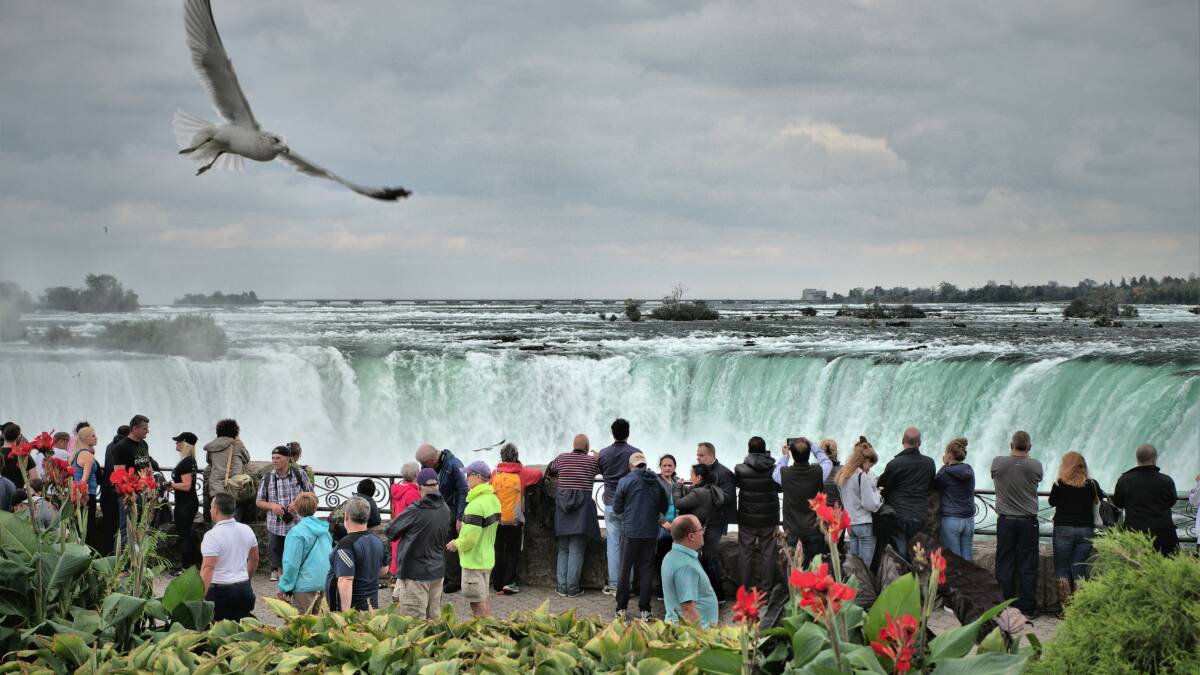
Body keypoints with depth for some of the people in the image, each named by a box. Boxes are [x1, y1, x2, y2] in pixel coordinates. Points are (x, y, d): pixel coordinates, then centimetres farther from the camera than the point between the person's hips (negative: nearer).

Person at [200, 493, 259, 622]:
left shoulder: (212, 535, -15)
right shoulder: (247, 530, 6)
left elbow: (208, 568, -23)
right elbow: (254, 560, 18)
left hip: (219, 591, -6)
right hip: (244, 590, 6)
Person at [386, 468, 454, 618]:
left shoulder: (414, 511, -18)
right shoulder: (446, 510, 1)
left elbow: (391, 532, -7)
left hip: (415, 574, -6)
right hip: (437, 572, 6)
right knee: (434, 618, 13)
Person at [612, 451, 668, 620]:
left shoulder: (625, 481, -8)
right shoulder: (657, 482, 2)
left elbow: (617, 508, -2)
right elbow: (663, 508, 9)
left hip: (630, 532, -2)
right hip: (651, 532, 2)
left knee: (625, 569, 8)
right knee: (647, 570, 9)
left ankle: (621, 608, 10)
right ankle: (645, 609, 9)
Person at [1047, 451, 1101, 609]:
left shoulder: (1060, 484, -5)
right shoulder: (1091, 484, 0)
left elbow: (1052, 502, 10)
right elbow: (1101, 497, 19)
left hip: (1063, 530, -2)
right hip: (1086, 531, 2)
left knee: (1061, 569, 5)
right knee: (1079, 570, 8)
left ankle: (1066, 606, -3)